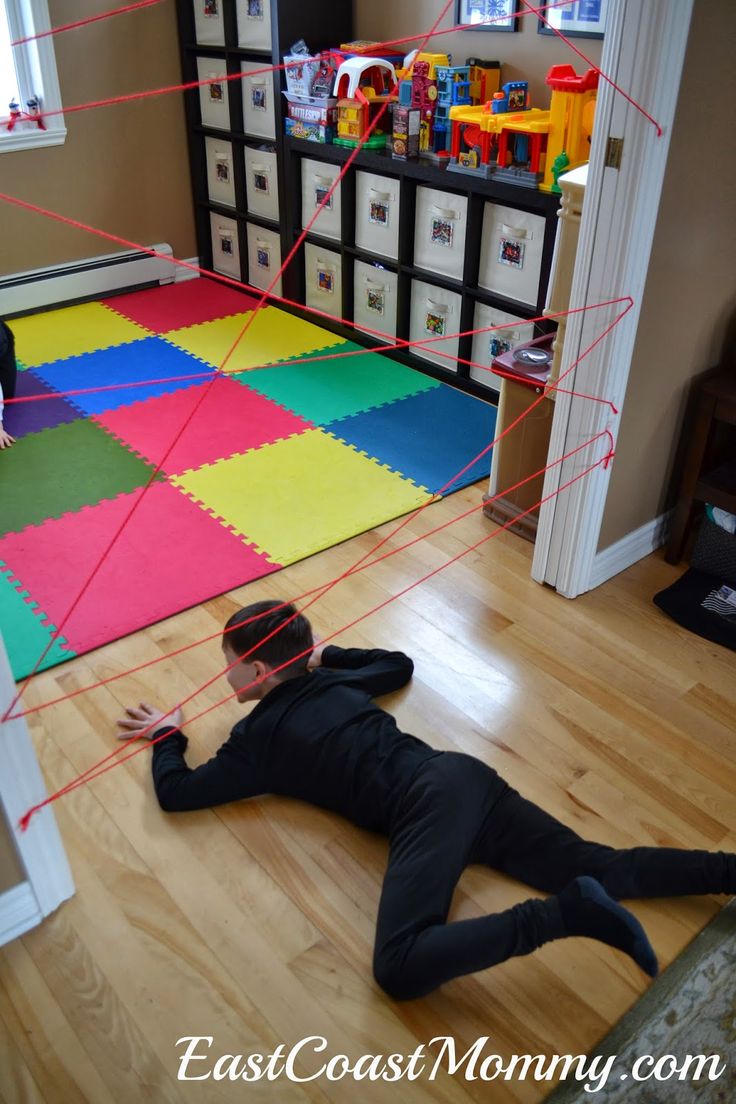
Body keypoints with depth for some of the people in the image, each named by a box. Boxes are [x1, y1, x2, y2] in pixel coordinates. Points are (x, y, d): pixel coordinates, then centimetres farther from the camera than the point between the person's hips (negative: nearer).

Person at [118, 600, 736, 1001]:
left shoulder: (258, 737, 9)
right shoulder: (332, 681, 25)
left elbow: (175, 793, 15)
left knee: (400, 970, -21)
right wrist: (327, 653, 50)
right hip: (461, 775, 8)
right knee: (600, 870, 3)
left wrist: (167, 733, 33)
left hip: (426, 803, -8)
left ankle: (563, 914, -29)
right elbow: (399, 664, 44)